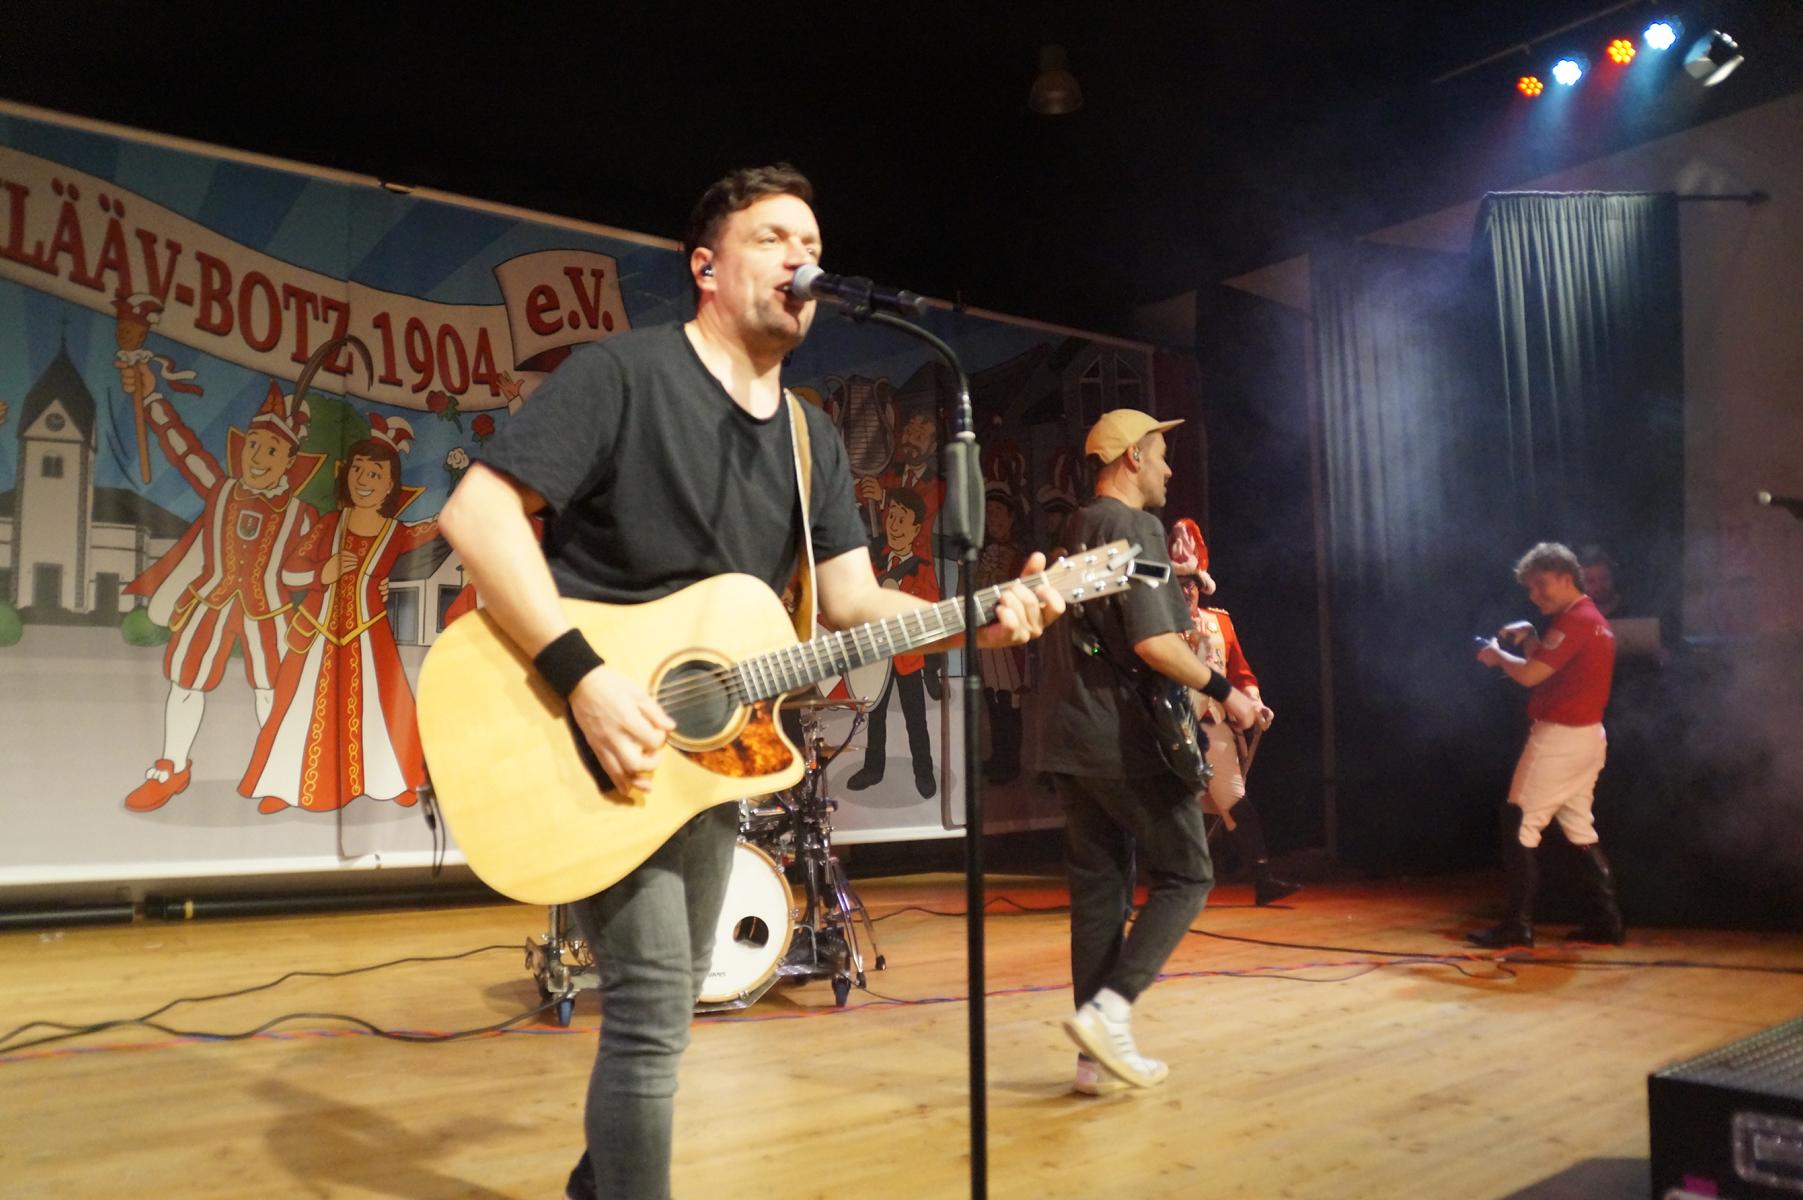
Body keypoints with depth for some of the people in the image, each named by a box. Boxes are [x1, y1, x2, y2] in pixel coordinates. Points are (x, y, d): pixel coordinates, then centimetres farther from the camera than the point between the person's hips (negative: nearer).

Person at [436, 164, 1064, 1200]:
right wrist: (583, 676, -29)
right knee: (654, 1005, -11)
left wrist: (976, 619, -13)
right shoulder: (625, 372, -13)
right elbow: (478, 510, -21)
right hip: (600, 732, -7)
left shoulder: (815, 441, 9)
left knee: (668, 996, 19)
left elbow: (853, 596, 4)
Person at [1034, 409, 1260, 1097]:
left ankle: (1098, 1055, 13)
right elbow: (1152, 643, -20)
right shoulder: (1134, 527, -11)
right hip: (1128, 738, -8)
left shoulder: (1075, 530, 17)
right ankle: (1108, 1009, -7)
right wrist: (1223, 691, -10)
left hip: (1069, 736, 9)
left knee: (1099, 888, 10)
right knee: (1184, 875, 4)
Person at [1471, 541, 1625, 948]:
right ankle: (1607, 920, 16)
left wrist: (1497, 655, -4)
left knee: (1519, 827, -5)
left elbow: (1530, 675, -21)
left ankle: (1518, 924, -3)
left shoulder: (1574, 621, -16)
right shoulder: (1593, 619, 17)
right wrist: (1529, 640, 11)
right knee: (1581, 831, 15)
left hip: (1559, 738, -10)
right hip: (1587, 736, 10)